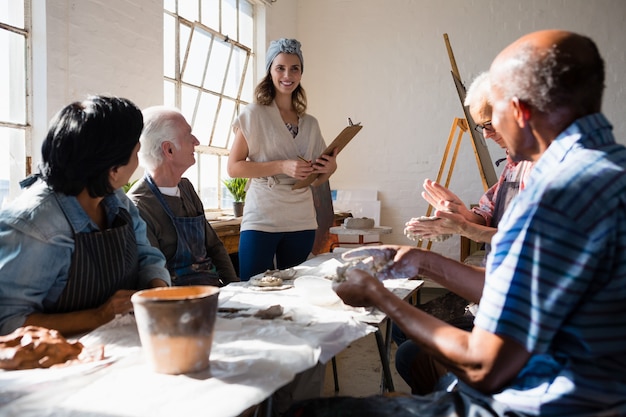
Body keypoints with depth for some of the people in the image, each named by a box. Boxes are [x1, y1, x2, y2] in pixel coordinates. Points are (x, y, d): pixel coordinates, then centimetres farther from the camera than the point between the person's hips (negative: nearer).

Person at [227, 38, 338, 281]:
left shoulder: (310, 124, 13)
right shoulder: (254, 114, -1)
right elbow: (233, 168, -7)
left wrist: (329, 168, -3)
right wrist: (282, 166, -18)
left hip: (302, 222, 5)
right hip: (262, 221, -4)